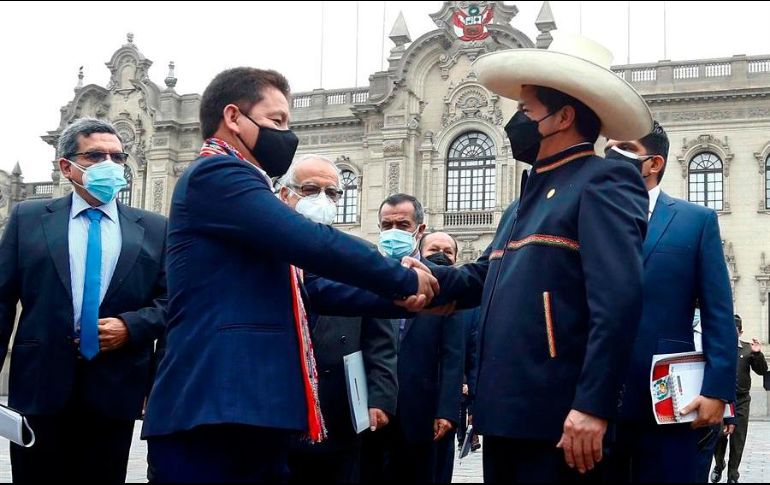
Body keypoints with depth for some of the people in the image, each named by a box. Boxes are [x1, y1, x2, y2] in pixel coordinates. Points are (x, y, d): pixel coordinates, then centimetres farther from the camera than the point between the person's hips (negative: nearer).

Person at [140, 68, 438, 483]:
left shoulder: (236, 183, 24)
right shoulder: (217, 175, -8)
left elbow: (304, 284, 26)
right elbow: (315, 245, -19)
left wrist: (398, 299, 18)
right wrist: (405, 280, -5)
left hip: (248, 409, 10)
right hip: (217, 410, -10)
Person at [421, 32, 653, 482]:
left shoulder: (603, 181, -7)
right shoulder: (525, 202, 23)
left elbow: (620, 299, -18)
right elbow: (487, 278, 25)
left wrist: (593, 405, -24)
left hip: (558, 416, -9)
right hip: (506, 411, 9)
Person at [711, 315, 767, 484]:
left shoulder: (748, 349, 0)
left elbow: (762, 371, 1)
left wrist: (758, 354, -14)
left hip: (741, 401, 1)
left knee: (738, 439, 6)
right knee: (719, 436, 5)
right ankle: (719, 465, 31)